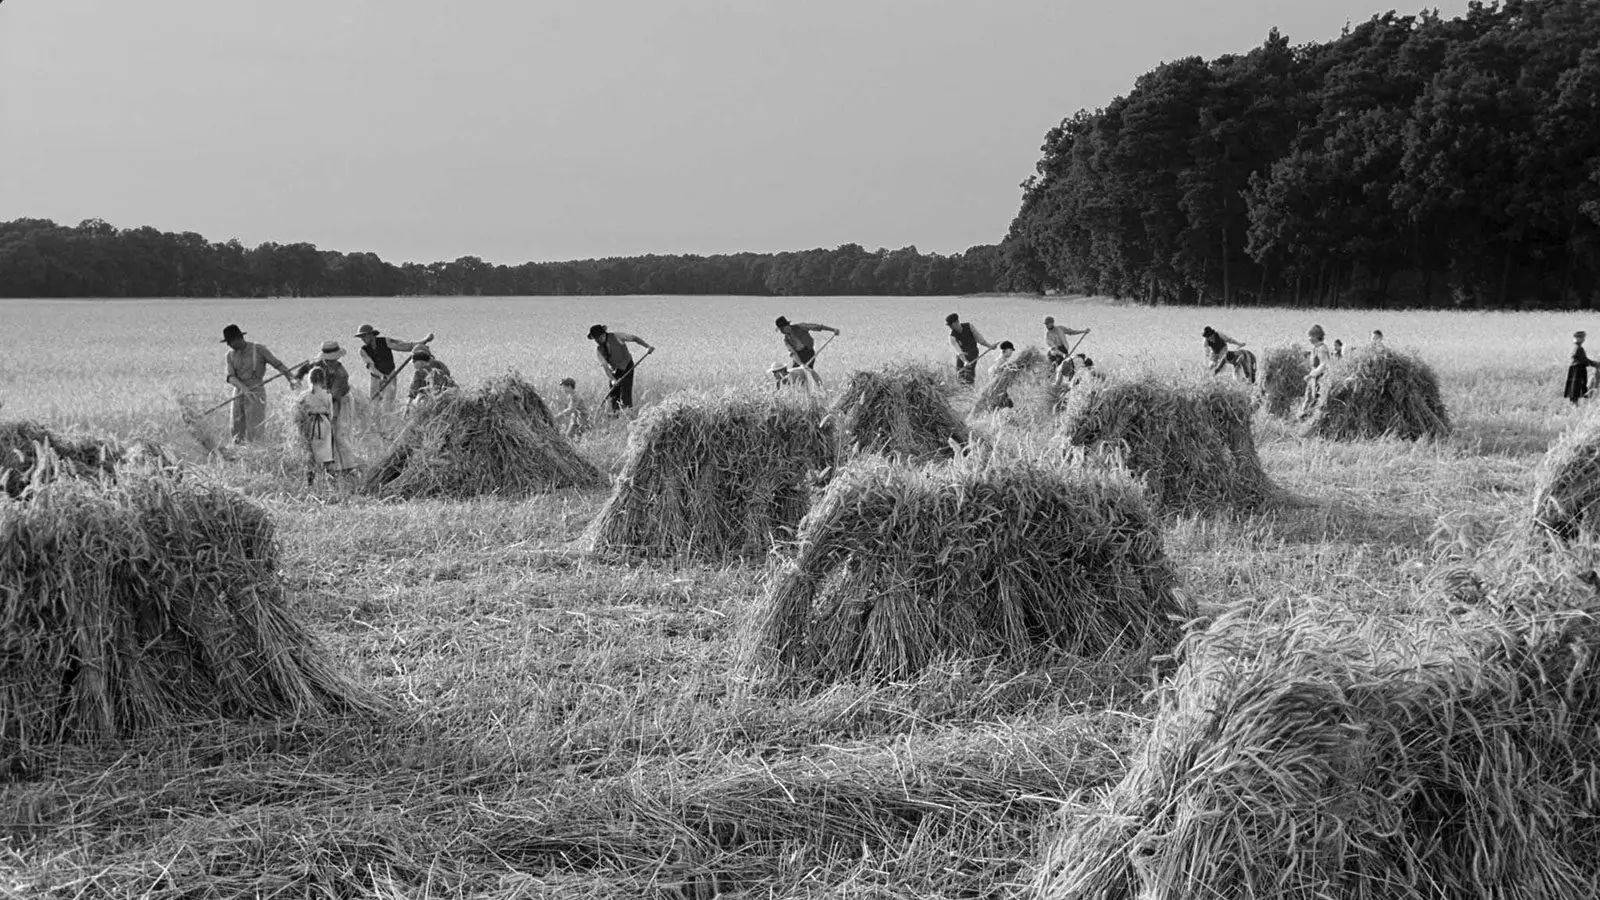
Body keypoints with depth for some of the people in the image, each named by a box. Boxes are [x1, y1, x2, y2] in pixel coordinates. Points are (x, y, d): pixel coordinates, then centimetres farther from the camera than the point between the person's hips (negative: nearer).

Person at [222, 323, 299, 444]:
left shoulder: (259, 349, -9)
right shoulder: (231, 355, 4)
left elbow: (278, 365, -6)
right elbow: (231, 377, -5)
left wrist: (292, 379, -21)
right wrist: (243, 388, -26)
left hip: (256, 393, -5)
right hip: (239, 393, 5)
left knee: (255, 433, -8)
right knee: (238, 431, 5)